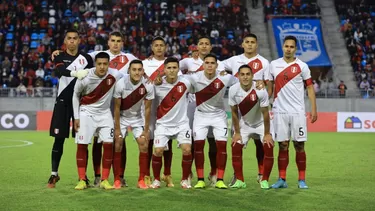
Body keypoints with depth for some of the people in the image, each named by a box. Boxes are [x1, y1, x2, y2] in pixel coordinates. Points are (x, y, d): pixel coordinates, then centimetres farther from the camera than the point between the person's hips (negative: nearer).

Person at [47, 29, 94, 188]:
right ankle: (54, 174, 9)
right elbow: (60, 71, -20)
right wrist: (76, 73, -39)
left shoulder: (86, 58, 7)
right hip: (63, 102, -1)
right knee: (59, 139, 0)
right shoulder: (59, 57, 3)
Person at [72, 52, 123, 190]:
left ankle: (104, 180, 2)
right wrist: (76, 117, -3)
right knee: (82, 145, -4)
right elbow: (76, 95, -3)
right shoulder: (84, 78, -19)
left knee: (109, 144, -7)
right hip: (86, 112, -1)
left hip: (105, 112, 2)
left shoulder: (115, 75, -17)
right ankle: (82, 180, 4)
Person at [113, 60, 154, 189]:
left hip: (137, 118, 2)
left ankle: (141, 180, 1)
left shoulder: (148, 86, -19)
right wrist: (117, 128, -14)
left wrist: (146, 129, -8)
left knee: (144, 146, -8)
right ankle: (117, 179, 2)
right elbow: (117, 107, -15)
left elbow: (147, 108, -10)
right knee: (117, 146, -8)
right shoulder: (121, 84, -24)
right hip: (122, 117, -2)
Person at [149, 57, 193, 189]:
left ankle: (185, 179, 5)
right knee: (158, 151, -12)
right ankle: (156, 180, 11)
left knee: (187, 150, -15)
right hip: (163, 124, 0)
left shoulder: (185, 83, -9)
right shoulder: (157, 85, -10)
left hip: (182, 123, 0)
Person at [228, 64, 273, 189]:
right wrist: (237, 132, -6)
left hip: (261, 123, -2)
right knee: (236, 147, -7)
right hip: (244, 124, 2)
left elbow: (265, 113, -20)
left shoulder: (260, 90, -29)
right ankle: (240, 181, 3)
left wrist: (267, 134, -15)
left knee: (268, 148, -15)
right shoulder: (233, 90, -21)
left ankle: (265, 180, -1)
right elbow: (234, 112, -8)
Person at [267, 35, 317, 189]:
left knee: (299, 146, 1)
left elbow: (310, 88, 3)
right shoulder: (273, 65, 6)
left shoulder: (302, 66, 1)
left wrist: (313, 109, -4)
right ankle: (282, 179, 8)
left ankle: (302, 180, 9)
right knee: (283, 146, 4)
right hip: (279, 112, 1)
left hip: (298, 112, -1)